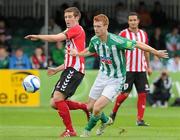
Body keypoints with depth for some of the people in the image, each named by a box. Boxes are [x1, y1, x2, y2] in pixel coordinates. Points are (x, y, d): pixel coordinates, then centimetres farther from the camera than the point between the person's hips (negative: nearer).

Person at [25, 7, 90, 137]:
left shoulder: (76, 29, -3)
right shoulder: (70, 33, 26)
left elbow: (56, 38, -15)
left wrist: (37, 36, -4)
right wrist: (57, 69, 23)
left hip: (74, 70, -10)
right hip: (69, 69, 10)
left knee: (57, 98, -21)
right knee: (54, 103, 3)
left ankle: (70, 130, -15)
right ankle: (85, 107, 15)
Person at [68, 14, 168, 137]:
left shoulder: (116, 40, -27)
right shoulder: (94, 40, -6)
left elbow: (137, 44, -20)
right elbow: (90, 51, 18)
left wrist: (156, 52, -16)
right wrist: (78, 54, 1)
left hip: (116, 80, -6)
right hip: (102, 75, 7)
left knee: (97, 108, -16)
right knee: (90, 107, 11)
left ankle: (87, 130, 13)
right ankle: (106, 120, 43)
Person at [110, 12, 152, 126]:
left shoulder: (143, 34, 11)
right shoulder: (123, 34, -4)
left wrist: (148, 66, 20)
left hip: (141, 69, 5)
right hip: (128, 69, -4)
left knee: (142, 94, -2)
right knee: (125, 93, -8)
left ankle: (140, 119, 2)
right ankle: (114, 113, 15)